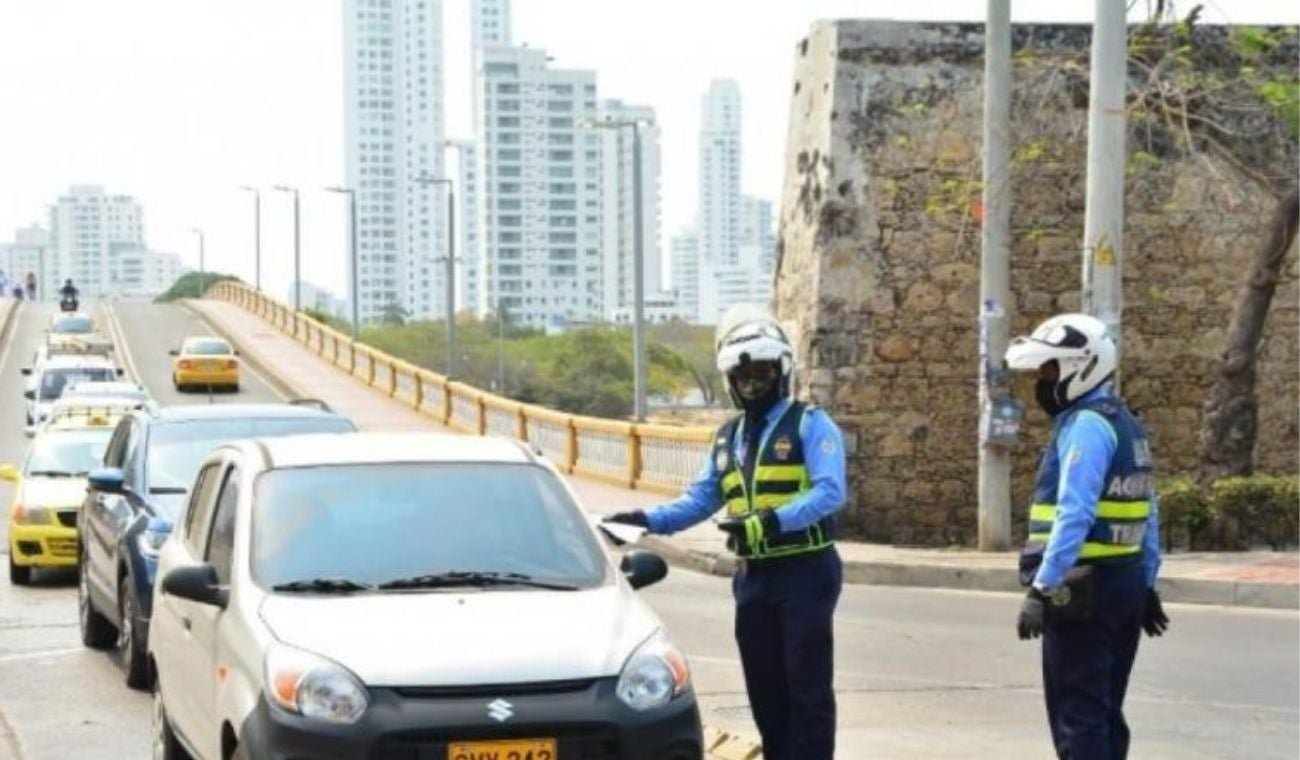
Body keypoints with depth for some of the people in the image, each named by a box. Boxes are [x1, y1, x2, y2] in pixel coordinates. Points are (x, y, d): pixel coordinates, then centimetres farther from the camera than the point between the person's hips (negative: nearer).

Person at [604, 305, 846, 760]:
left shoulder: (810, 424, -6)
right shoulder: (728, 438, 16)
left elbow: (829, 492, -19)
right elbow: (699, 500, 17)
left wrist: (770, 522, -30)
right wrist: (647, 520, 0)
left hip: (805, 572, -7)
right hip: (753, 576, 7)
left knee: (808, 686, -4)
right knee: (764, 688, 11)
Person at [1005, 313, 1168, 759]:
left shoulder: (1085, 426, -15)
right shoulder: (1125, 423, 16)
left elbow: (1074, 516, -25)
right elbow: (1148, 517, 18)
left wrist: (1042, 587, -27)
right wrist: (1147, 583, 22)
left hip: (1084, 588, -10)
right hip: (1126, 581, 10)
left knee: (1076, 716, -6)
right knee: (1104, 712, 15)